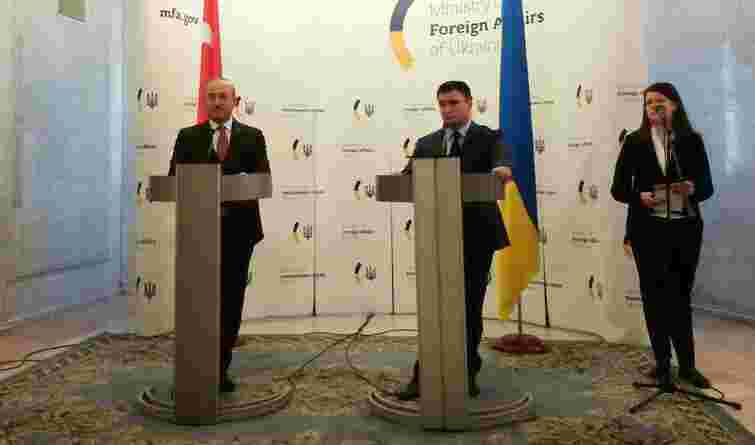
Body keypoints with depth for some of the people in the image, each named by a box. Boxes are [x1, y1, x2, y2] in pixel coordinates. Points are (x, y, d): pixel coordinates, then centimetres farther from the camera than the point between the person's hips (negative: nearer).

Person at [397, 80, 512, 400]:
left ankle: (467, 374, 23)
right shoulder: (426, 144, 11)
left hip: (477, 236, -1)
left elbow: (503, 160, -19)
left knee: (471, 307, 8)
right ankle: (424, 375, 10)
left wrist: (502, 168, -42)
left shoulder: (489, 138, 2)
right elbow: (410, 176, -1)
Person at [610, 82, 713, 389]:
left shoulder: (692, 140, 3)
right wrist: (640, 197, -19)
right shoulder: (635, 141, 0)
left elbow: (707, 187, 4)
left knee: (681, 296, 11)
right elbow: (618, 188, 0)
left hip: (685, 229, 1)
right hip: (648, 230, -1)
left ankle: (687, 364, 24)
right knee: (655, 296, 7)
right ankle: (663, 364, 20)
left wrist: (692, 190, -18)